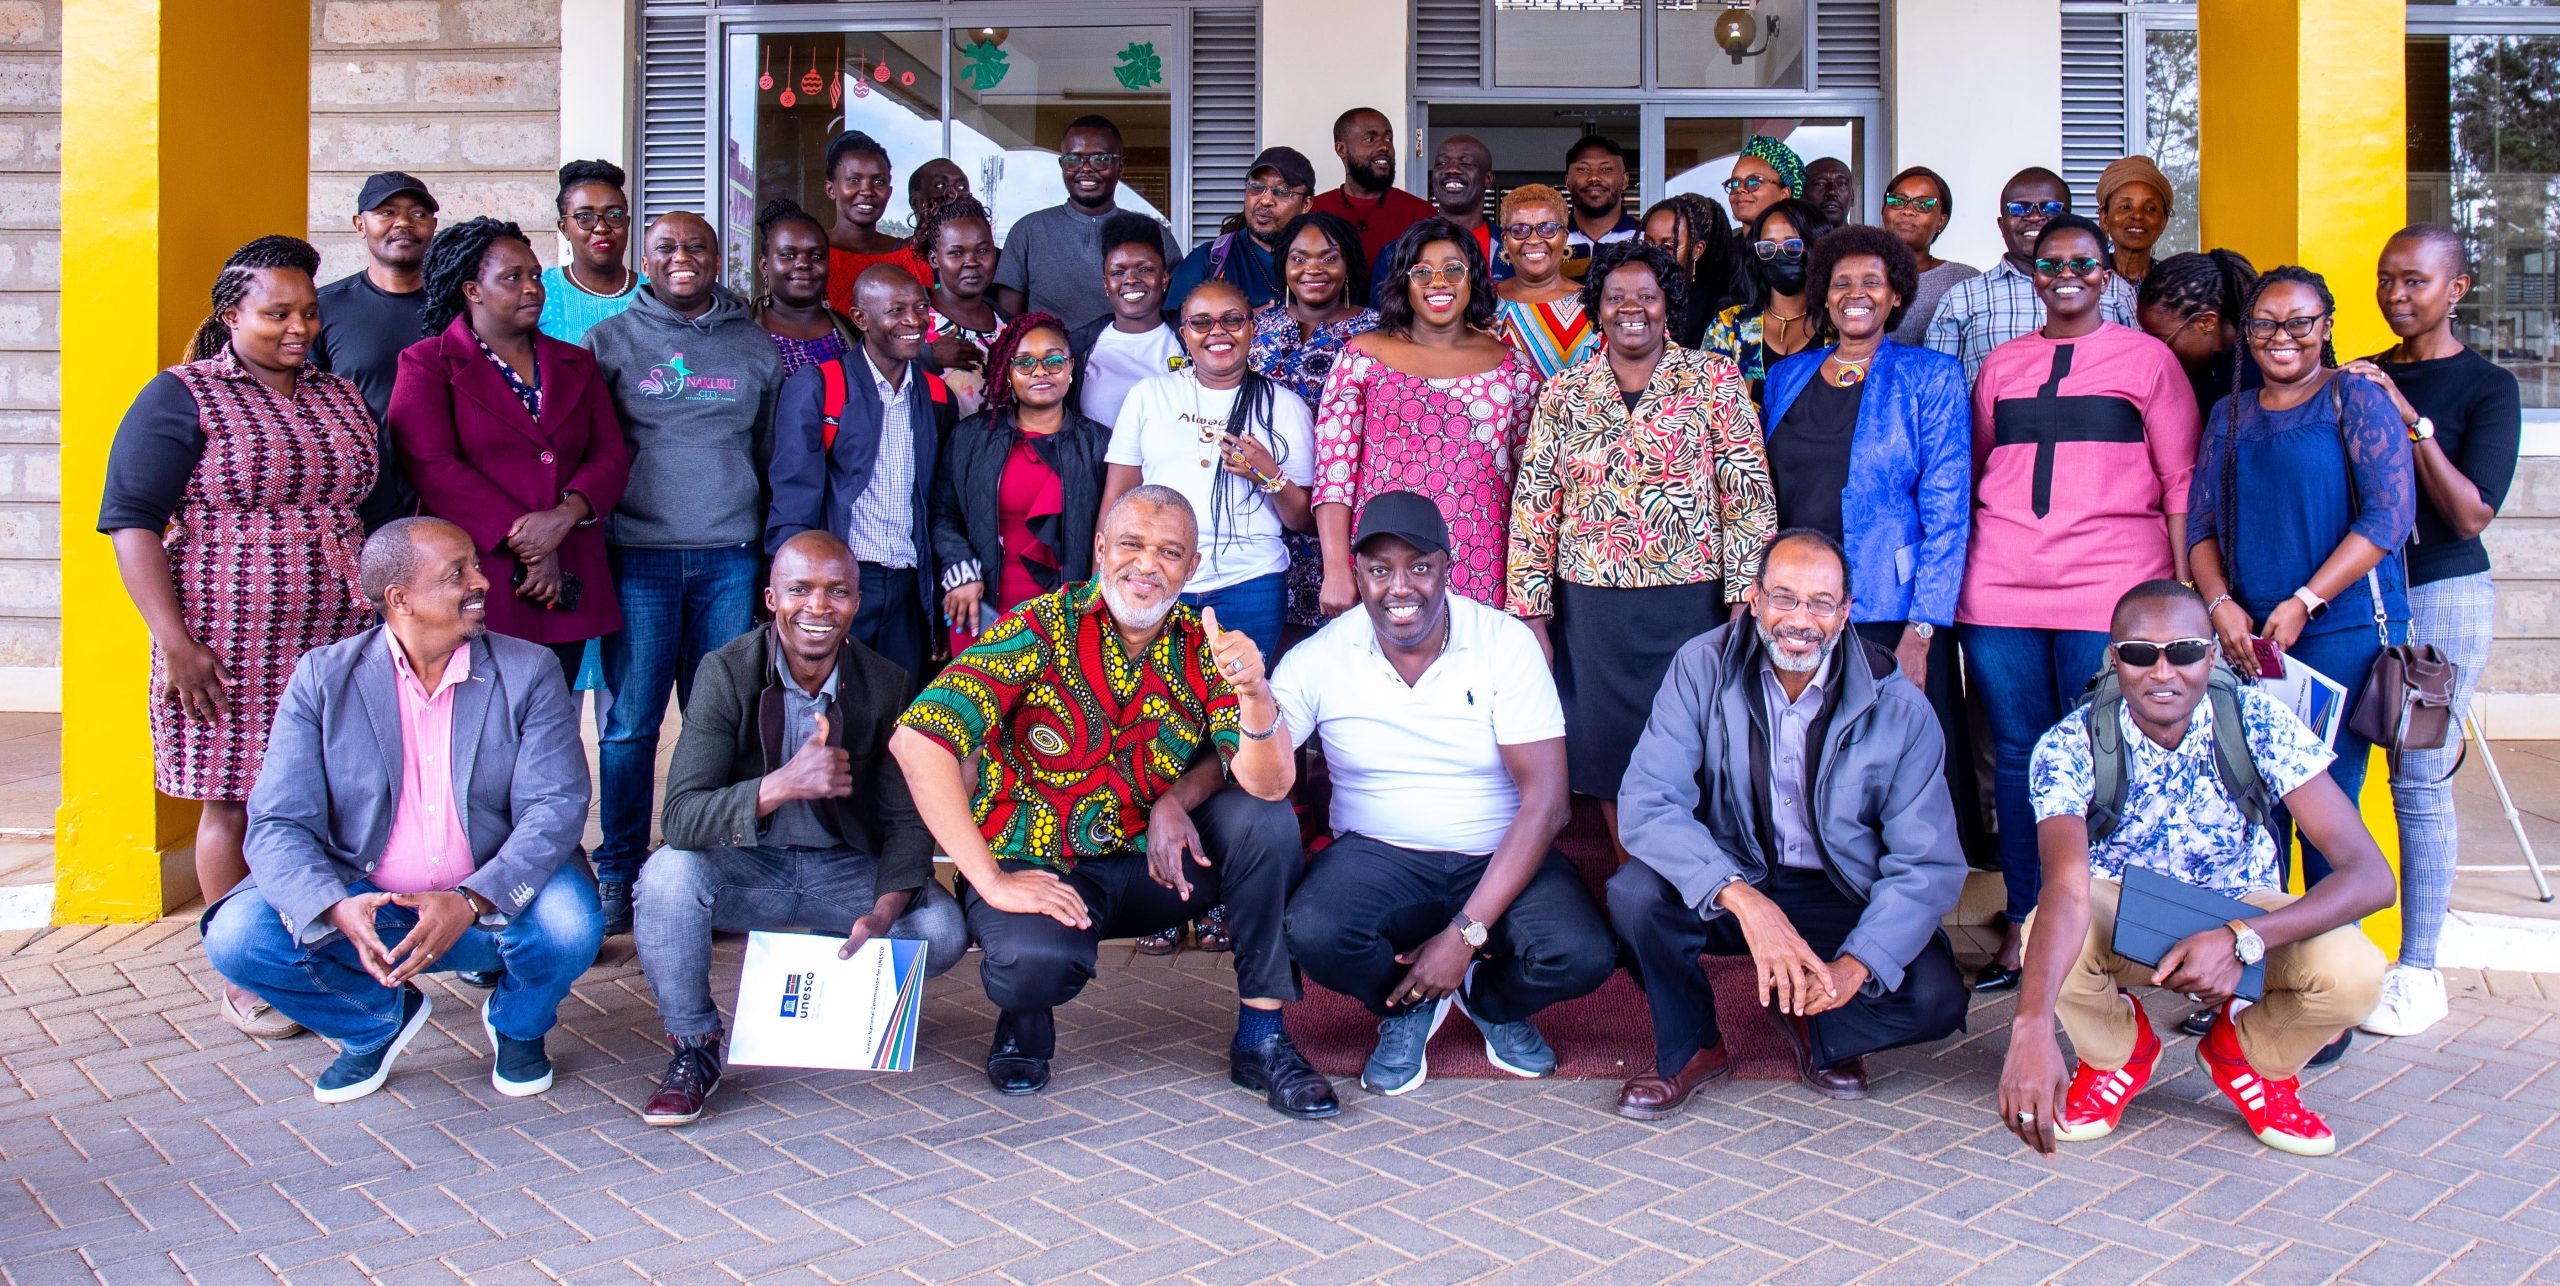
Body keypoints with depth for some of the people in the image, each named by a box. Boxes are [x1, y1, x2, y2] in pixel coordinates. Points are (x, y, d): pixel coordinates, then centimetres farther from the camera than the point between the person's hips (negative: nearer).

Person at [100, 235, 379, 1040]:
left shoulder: (342, 400, 14)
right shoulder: (182, 398, -3)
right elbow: (131, 521, -8)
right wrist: (174, 642, -15)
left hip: (337, 643, 5)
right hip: (227, 649, -4)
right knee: (234, 806, 2)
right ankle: (243, 980, 12)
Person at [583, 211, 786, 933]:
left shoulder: (754, 347, 13)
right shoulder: (610, 341, 8)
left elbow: (775, 458, 16)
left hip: (730, 558, 1)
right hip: (638, 556, -1)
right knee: (631, 723, -1)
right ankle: (618, 876, 9)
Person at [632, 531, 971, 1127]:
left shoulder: (887, 686, -8)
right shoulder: (727, 673, -15)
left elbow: (907, 820, -6)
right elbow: (681, 817, -24)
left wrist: (885, 911, -25)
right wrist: (782, 786, -41)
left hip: (848, 870, 2)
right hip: (748, 868, -2)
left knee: (942, 931, -23)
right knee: (669, 872, -33)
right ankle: (693, 1048, -8)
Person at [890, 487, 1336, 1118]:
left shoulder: (1203, 649, -3)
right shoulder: (1042, 628, -15)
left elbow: (1270, 783, -14)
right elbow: (917, 739, -26)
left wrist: (1253, 691, -34)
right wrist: (991, 881, -27)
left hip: (1147, 864, 4)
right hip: (1036, 871, -4)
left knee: (1266, 821, -18)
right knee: (1038, 959, -35)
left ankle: (1260, 1038, -6)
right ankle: (1025, 1017, 5)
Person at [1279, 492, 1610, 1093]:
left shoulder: (1505, 642, -9)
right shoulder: (1319, 658, -5)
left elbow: (1545, 799, -13)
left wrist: (1466, 934, -21)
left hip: (1502, 860, 0)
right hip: (1378, 858, 0)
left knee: (1581, 955, -28)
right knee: (1311, 933, -32)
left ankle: (1490, 1000, 11)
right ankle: (1407, 1006, 6)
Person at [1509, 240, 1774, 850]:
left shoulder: (1714, 380, 1)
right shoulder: (1563, 394, 6)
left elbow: (1748, 496, -3)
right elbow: (1534, 508, 6)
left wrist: (1747, 603, -9)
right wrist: (1532, 616, 1)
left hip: (1691, 602, -2)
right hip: (1592, 610, 2)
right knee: (1608, 754, 9)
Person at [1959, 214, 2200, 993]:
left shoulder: (2147, 358, 7)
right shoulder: (2002, 364, 16)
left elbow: (2182, 482, 5)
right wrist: (1958, 582, 12)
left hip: (2109, 589, -3)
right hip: (1999, 592, 3)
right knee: (2017, 757, 5)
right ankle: (2021, 928, 13)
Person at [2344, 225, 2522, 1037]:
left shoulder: (2487, 388, -2)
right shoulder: (2360, 379, 11)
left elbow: (2472, 513, -12)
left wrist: (2409, 420, -16)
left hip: (2442, 595, -4)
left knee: (2421, 784, -2)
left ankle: (2418, 973, 7)